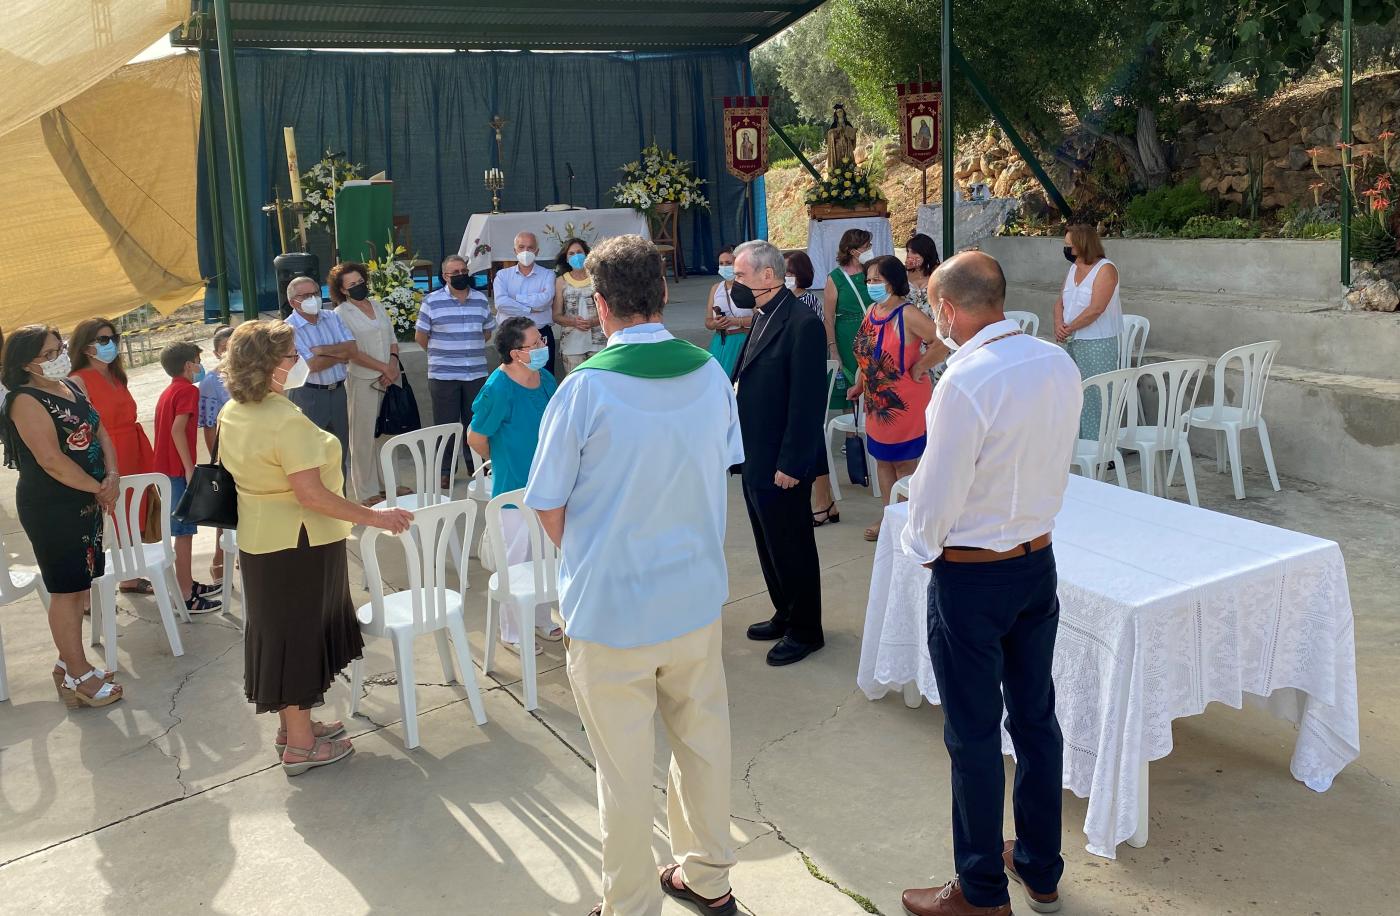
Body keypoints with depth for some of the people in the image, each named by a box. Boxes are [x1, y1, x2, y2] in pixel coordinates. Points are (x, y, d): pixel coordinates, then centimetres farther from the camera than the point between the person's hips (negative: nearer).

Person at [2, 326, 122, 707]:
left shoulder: (74, 385, 9)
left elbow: (100, 432, 9)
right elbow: (52, 461, -22)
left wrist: (112, 476, -8)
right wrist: (99, 489, -13)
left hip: (86, 500, 8)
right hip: (50, 508, -8)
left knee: (80, 583, 15)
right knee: (65, 589, 0)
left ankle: (69, 661, 28)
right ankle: (78, 676, 10)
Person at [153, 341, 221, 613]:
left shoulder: (168, 392, 16)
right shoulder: (188, 390, -12)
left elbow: (170, 429, 16)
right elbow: (178, 430, -23)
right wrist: (190, 469, -23)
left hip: (167, 468, 9)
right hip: (179, 469, -9)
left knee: (182, 531, 18)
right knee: (184, 532, -5)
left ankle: (188, 584, 28)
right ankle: (186, 596, -1)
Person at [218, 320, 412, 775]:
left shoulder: (232, 414, 3)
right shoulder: (287, 420, -26)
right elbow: (311, 494, -29)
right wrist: (374, 516, -25)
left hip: (258, 539, 9)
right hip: (298, 544, -9)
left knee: (280, 631, 19)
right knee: (300, 634, 3)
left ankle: (292, 723, 34)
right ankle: (301, 744, 14)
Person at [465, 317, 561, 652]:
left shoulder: (545, 379, -1)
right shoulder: (498, 390, -23)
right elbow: (476, 439, -12)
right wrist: (505, 464, 3)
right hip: (513, 490, -7)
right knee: (517, 561, 5)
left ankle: (541, 619, 38)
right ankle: (512, 633, 23)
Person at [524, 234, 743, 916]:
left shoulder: (586, 388, -16)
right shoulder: (711, 375, -3)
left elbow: (548, 508, -8)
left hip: (611, 607, -4)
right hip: (697, 596, 5)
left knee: (624, 769, 10)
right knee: (703, 740, 21)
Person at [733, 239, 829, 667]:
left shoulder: (802, 323, -20)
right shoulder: (764, 317, 9)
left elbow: (807, 401, -22)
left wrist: (790, 464, -20)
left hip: (782, 463, -9)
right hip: (756, 458, 9)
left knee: (792, 549, 6)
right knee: (770, 545, 20)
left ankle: (805, 631, 21)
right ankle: (785, 615, 36)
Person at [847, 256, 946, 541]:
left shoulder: (907, 315, -19)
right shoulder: (872, 311, 7)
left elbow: (943, 343, -27)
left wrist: (918, 368, -18)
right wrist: (859, 385, 12)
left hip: (904, 403, -8)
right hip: (877, 401, 8)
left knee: (904, 463, 2)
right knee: (883, 460, 16)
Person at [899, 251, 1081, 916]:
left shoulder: (965, 381, -24)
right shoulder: (1058, 365, -2)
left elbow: (938, 493, -18)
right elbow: (1058, 464, 8)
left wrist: (921, 544, 1)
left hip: (970, 577, -7)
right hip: (1038, 557, 7)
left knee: (974, 734, 7)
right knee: (1035, 717, 19)